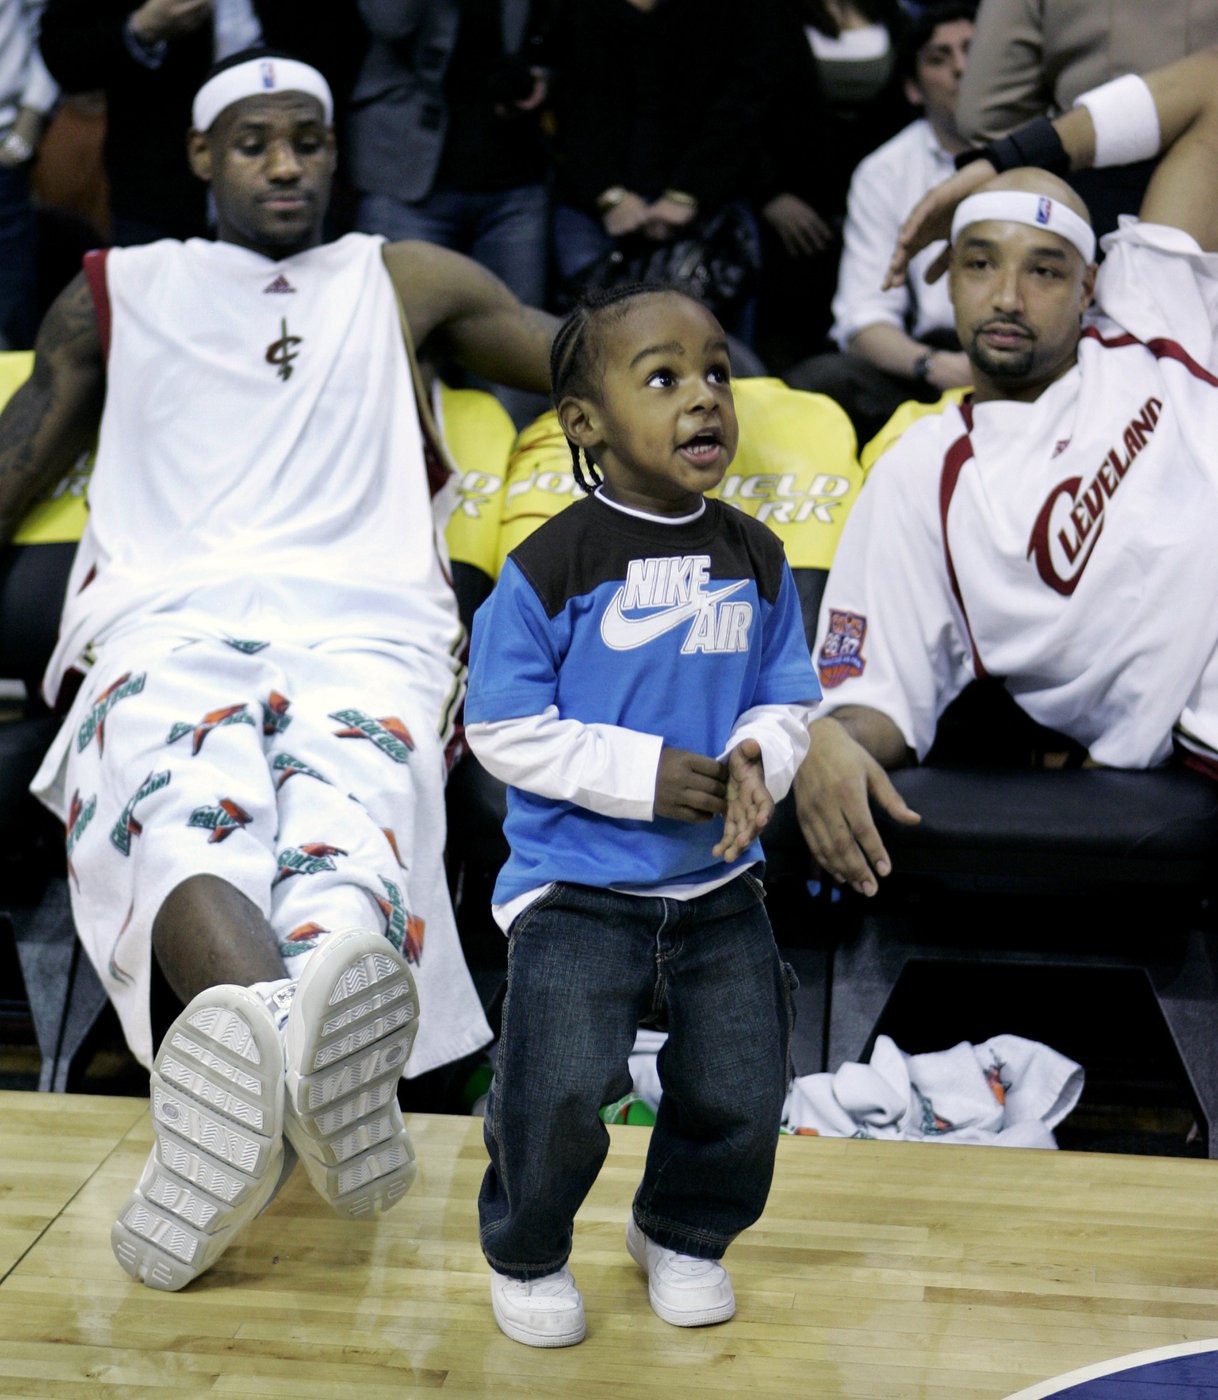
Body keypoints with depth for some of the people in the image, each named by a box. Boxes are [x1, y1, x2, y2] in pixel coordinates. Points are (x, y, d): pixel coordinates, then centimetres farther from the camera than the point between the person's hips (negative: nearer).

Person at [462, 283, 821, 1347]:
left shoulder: (756, 560, 2)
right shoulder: (550, 568, -11)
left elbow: (788, 702, 9)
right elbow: (504, 729, -10)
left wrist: (757, 763, -15)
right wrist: (642, 776, -19)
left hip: (721, 888, 4)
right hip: (577, 890, -4)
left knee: (741, 1094, 6)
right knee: (559, 1094, -13)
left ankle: (683, 1234, 37)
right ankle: (526, 1253, 18)